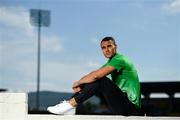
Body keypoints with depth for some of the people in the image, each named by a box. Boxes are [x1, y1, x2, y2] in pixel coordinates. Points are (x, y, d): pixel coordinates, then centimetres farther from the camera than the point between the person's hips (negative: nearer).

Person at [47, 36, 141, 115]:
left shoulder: (119, 59, -14)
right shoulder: (111, 62, 17)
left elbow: (96, 75, -24)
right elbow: (94, 76, 10)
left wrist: (77, 83, -9)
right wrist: (80, 84, -10)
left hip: (129, 105, -9)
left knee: (100, 80, -25)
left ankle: (71, 104, -22)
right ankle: (70, 105, -7)